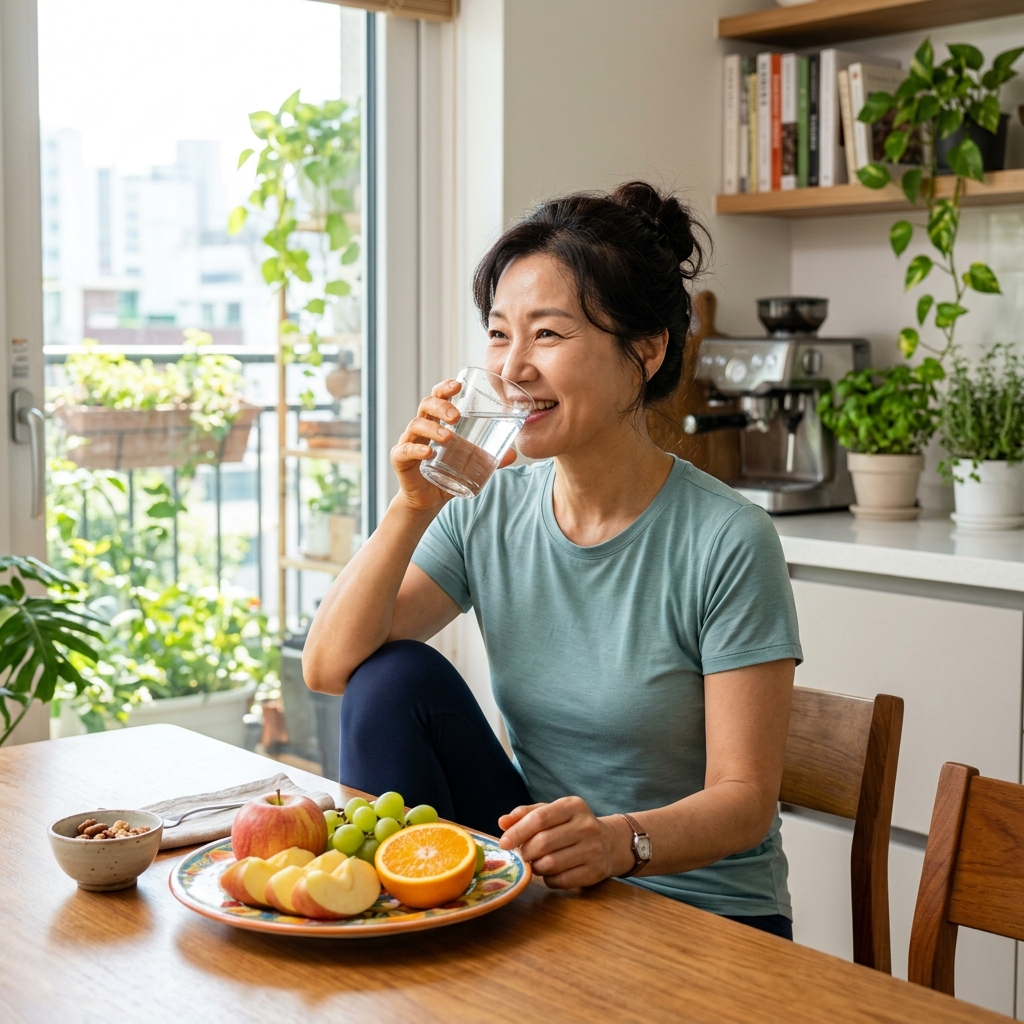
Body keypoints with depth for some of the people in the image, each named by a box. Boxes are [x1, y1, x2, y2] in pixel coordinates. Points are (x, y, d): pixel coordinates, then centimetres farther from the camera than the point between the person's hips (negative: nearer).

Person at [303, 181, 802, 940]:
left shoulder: (727, 543, -16)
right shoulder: (488, 512, 0)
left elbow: (746, 798, -17)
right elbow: (329, 667, -7)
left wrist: (621, 841, -37)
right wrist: (411, 509, -18)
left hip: (700, 908, -5)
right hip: (534, 883, 5)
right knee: (398, 676, -12)